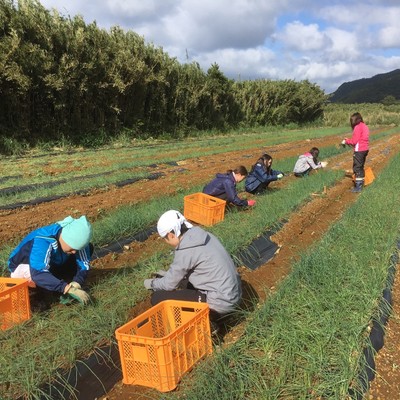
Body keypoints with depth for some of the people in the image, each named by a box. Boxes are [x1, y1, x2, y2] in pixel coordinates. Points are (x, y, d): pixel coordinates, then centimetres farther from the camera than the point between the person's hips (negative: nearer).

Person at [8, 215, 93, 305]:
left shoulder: (75, 239, -22)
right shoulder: (43, 241, -38)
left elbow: (84, 265, -19)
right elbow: (38, 274, -47)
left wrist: (76, 285, -37)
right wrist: (67, 288, -54)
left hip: (52, 265, 5)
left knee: (89, 248, -12)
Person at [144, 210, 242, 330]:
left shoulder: (185, 251, -19)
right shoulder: (203, 236, 5)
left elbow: (170, 284, -5)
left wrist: (152, 283, 14)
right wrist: (169, 274, 24)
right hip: (233, 294, 9)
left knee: (158, 298, -6)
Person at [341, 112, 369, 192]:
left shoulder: (357, 127, -13)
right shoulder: (364, 126, 14)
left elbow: (354, 141, -15)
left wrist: (346, 141, 0)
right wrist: (349, 140, 12)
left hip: (359, 150, -9)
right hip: (365, 149, 9)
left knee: (357, 168, -4)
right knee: (361, 167, 18)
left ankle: (358, 187, -5)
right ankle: (361, 184, 26)